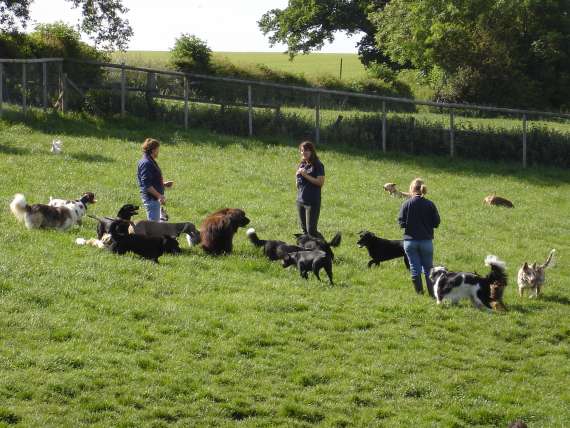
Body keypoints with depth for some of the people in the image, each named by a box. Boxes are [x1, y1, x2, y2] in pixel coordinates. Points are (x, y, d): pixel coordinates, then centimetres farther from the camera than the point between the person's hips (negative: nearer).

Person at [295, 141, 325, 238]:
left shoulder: (317, 165, -8)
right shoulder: (302, 165, 14)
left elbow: (320, 182, -16)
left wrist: (306, 175, -18)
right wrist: (297, 176, 0)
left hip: (312, 202, -7)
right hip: (300, 201, 7)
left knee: (311, 230, -10)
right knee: (304, 230, 8)